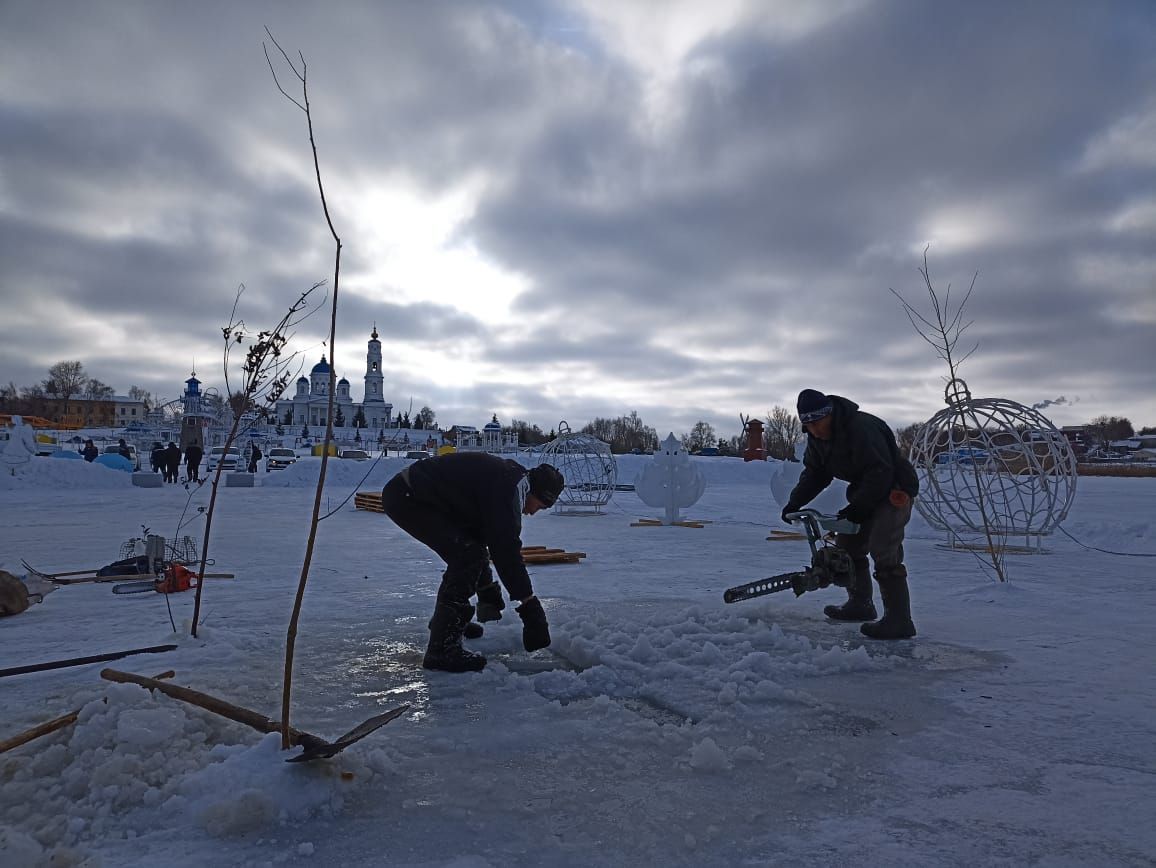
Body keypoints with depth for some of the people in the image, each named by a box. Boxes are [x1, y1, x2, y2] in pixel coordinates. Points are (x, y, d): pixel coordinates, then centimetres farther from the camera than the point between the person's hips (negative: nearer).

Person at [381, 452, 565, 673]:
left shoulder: (508, 476, 12)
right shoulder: (509, 487, -19)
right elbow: (506, 551, -23)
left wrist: (488, 592, 26)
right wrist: (529, 604, -17)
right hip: (406, 497, -11)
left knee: (469, 551, 19)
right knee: (467, 555, -16)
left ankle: (446, 620, 37)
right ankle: (442, 649, -13)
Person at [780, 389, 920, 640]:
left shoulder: (862, 427, -29)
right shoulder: (817, 437, -1)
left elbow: (880, 473, -29)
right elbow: (813, 473, 6)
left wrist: (857, 507, -27)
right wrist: (794, 502, -5)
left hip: (894, 490, -9)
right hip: (865, 493, 9)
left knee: (884, 553, -17)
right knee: (847, 544, 11)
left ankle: (899, 620, -12)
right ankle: (860, 604, 24)